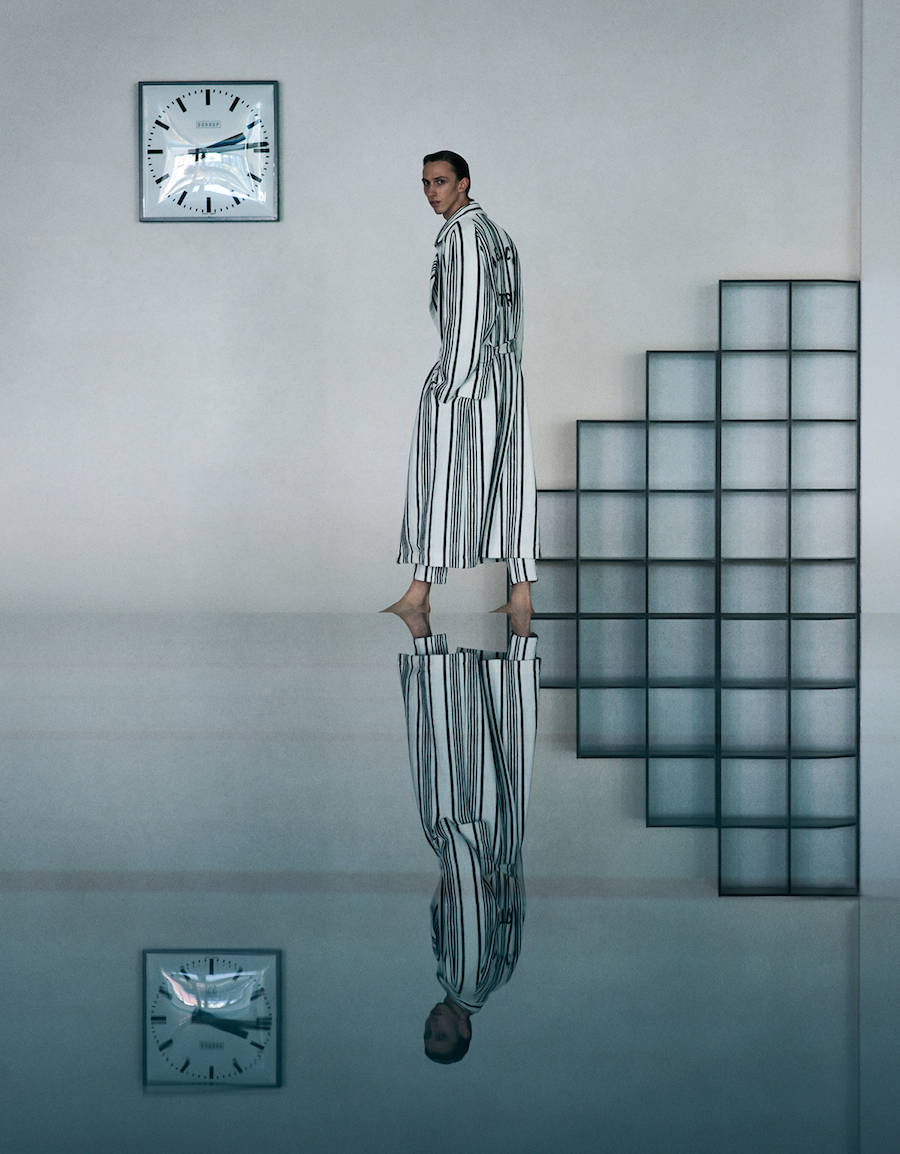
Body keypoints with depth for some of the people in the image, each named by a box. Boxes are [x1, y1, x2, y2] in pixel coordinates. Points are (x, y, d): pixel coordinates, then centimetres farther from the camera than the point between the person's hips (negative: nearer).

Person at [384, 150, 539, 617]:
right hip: (505, 368, 9)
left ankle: (420, 591, 2)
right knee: (506, 478, 5)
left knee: (442, 476, -3)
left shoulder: (463, 233, -11)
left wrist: (451, 381, -18)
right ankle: (521, 593, 4)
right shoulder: (496, 232, 19)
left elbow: (468, 312, -18)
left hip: (465, 369, -9)